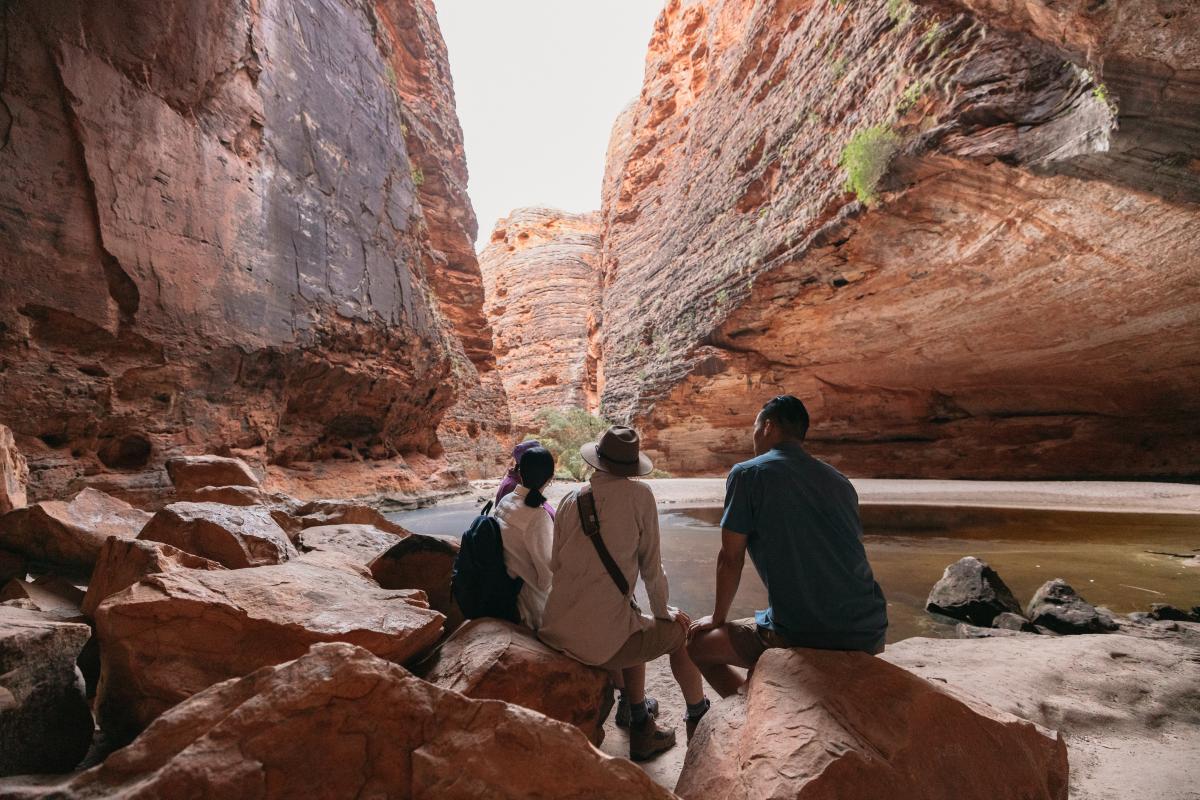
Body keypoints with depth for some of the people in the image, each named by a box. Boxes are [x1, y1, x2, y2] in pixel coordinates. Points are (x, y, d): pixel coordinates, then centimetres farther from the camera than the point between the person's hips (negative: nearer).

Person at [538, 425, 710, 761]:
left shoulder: (570, 501, 2)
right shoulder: (639, 495, -9)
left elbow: (555, 564, 11)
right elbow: (651, 566, -1)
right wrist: (662, 611, 16)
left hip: (554, 632, 5)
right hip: (599, 640, -5)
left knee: (636, 626, 32)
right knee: (681, 631, 19)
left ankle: (640, 727, 43)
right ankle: (700, 719, 41)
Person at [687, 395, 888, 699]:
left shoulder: (747, 474, -3)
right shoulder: (840, 481, 14)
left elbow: (730, 558, -1)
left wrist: (718, 617, 16)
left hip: (800, 637, -5)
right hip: (869, 636, 6)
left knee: (697, 643, 15)